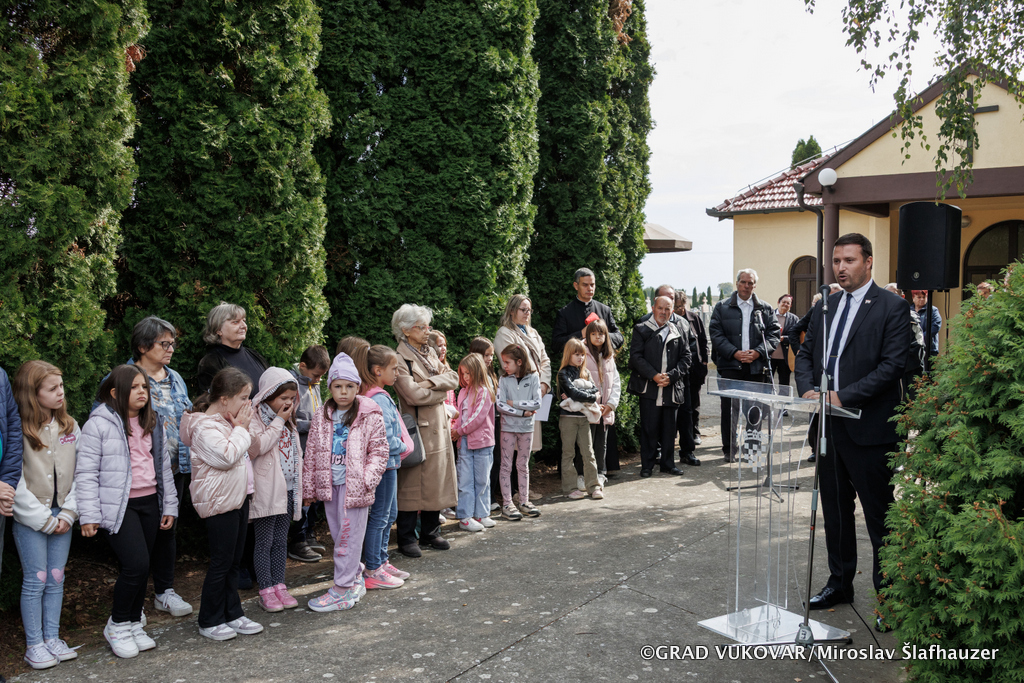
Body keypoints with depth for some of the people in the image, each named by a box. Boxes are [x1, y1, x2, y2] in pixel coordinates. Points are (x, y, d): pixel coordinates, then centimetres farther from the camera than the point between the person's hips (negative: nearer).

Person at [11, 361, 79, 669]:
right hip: (30, 519, -4)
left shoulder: (70, 426, 4)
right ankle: (34, 645, 13)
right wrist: (45, 520, -11)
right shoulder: (19, 430, -11)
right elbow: (16, 484, -12)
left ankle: (53, 638, 21)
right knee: (35, 580, 1)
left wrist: (68, 514, -5)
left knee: (56, 579, 10)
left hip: (61, 517, 4)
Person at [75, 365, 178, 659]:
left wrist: (169, 505, 15)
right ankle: (117, 626, 6)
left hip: (149, 503, 6)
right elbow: (86, 472, -9)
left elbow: (163, 466, 17)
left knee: (142, 569, 10)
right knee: (137, 564, -15)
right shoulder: (99, 424, -8)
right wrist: (89, 515, -12)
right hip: (119, 507, -6)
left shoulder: (152, 424, 12)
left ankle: (134, 624, 26)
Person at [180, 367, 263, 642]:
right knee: (221, 563, -2)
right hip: (219, 503, -10)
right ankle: (209, 622, 12)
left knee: (234, 562, 15)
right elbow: (226, 456, -27)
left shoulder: (227, 422, 13)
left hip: (238, 499, 10)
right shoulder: (205, 427, -17)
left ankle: (233, 614, 25)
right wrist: (241, 429, -18)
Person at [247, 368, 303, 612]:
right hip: (266, 490, -7)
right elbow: (258, 446, -26)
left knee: (281, 540, 12)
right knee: (264, 541, 0)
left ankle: (279, 585, 19)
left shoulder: (289, 422, 15)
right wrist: (278, 421, -18)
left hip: (288, 489, 7)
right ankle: (266, 590, 7)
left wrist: (299, 486, 19)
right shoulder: (255, 419, -8)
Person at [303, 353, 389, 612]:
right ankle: (355, 578, 28)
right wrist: (309, 488, 12)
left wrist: (366, 479, -14)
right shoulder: (321, 417, 7)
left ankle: (343, 590, 5)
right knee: (338, 535, 12)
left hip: (354, 485, -5)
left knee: (349, 535, -2)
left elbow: (379, 451, -4)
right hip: (329, 484, 5)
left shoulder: (369, 416, -6)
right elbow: (312, 453, 11)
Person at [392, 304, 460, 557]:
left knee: (437, 481, 12)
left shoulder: (430, 353, 14)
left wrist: (431, 382, -13)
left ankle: (431, 533, 24)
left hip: (439, 426, 7)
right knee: (413, 484, -2)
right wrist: (441, 391, -6)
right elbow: (414, 395, -20)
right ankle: (406, 539, 9)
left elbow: (453, 378, 4)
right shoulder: (399, 359, -11)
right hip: (418, 429, -7)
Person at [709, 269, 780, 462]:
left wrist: (758, 352, -10)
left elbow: (773, 335, 6)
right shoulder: (722, 307, 6)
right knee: (729, 408, -1)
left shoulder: (765, 309, 11)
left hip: (757, 366, 2)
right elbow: (716, 334, -1)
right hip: (730, 366, -2)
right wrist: (734, 352, -13)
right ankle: (729, 450, 7)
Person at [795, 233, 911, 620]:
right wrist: (808, 389, -5)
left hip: (869, 428, -6)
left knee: (879, 516, 3)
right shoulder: (825, 308, 13)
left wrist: (843, 396, -21)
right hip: (828, 427, 7)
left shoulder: (892, 308, -7)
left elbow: (892, 366, -15)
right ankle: (840, 583, 31)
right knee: (835, 511, 17)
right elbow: (805, 355, 15)